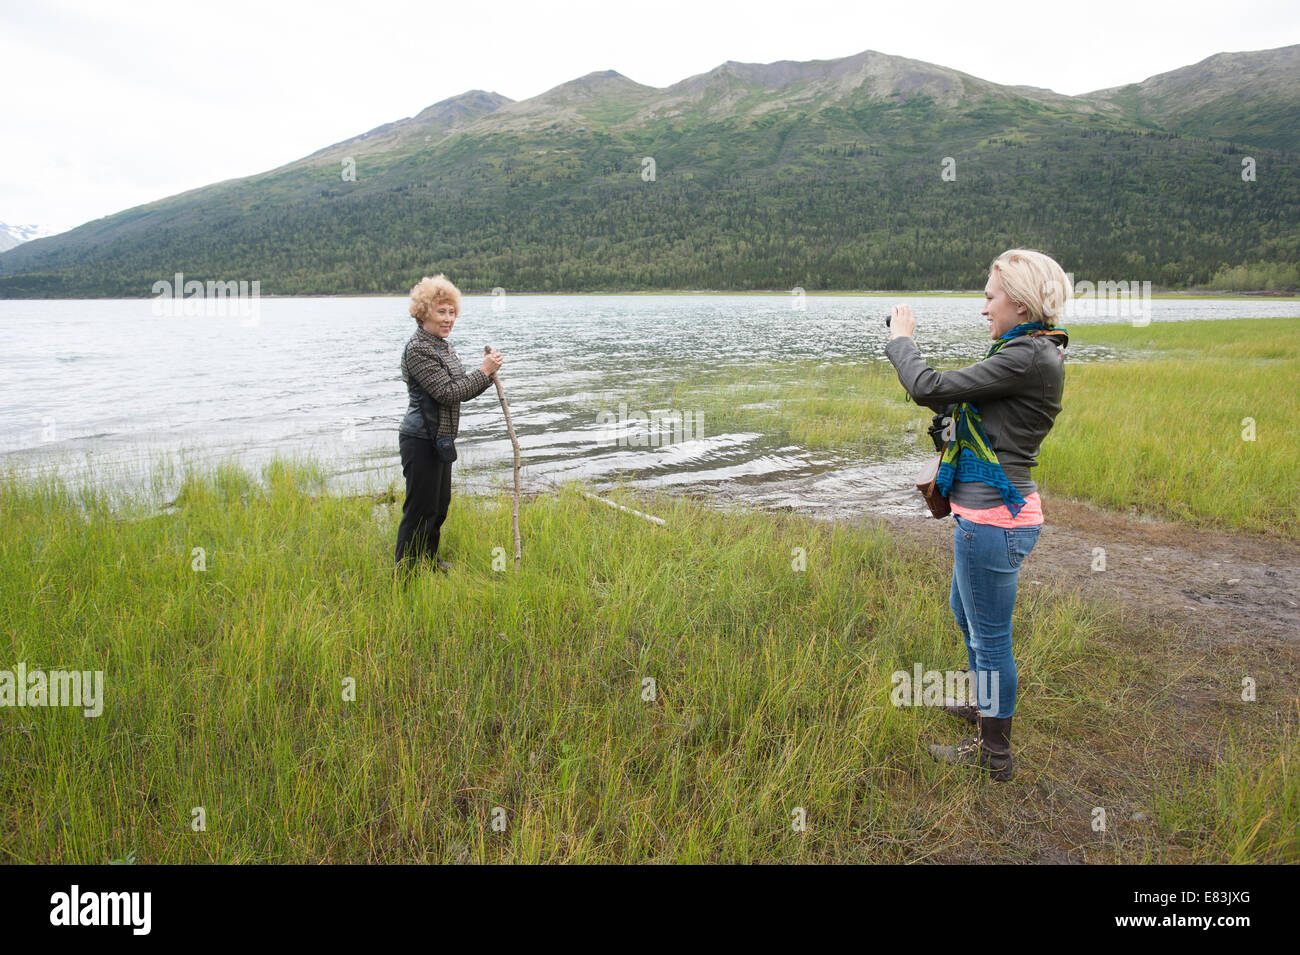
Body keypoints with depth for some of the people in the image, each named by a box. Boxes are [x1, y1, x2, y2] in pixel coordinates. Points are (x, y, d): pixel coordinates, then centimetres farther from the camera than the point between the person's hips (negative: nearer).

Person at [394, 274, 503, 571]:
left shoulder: (444, 347, 13)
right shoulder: (417, 349, -17)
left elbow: (463, 391, 15)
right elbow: (448, 393, -23)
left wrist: (489, 372, -1)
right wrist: (482, 371, -16)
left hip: (440, 440, 10)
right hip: (421, 439, -10)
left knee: (440, 504, 20)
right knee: (420, 508, -3)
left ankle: (429, 560, 36)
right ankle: (404, 571, 8)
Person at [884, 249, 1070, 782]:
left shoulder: (1029, 357, -21)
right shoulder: (1033, 351, 11)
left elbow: (932, 389, -23)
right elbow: (954, 400, 14)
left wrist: (901, 339, -6)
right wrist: (905, 345, 11)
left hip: (993, 518, -11)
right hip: (989, 513, 11)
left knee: (989, 635, 4)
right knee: (964, 612, 28)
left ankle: (994, 754, 21)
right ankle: (987, 704, 50)